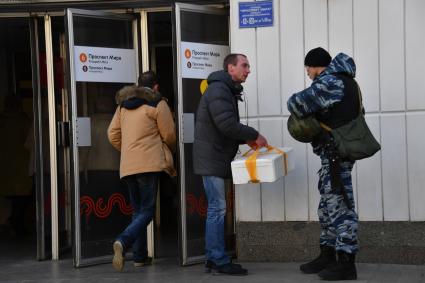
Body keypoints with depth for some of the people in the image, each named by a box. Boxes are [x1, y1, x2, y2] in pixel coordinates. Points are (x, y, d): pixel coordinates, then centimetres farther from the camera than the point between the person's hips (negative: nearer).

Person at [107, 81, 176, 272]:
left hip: (127, 166, 6)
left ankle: (140, 256, 12)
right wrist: (171, 150, 21)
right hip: (148, 163, -6)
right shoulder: (157, 104, -3)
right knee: (147, 211, -4)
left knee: (138, 210, 15)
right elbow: (169, 134, 0)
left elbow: (113, 134, 13)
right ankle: (123, 242, -26)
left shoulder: (123, 105, 14)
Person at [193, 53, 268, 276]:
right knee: (217, 209, -9)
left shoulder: (227, 91, 18)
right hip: (211, 159, -10)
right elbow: (227, 124, -24)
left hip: (217, 159, 10)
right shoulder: (218, 90, -15)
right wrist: (254, 136, -15)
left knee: (215, 209, 11)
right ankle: (220, 261, -7)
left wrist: (247, 139, 5)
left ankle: (213, 258, 16)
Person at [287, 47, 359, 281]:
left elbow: (297, 103, -20)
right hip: (332, 153, 10)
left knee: (339, 204, -8)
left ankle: (346, 262, -6)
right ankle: (328, 256, 23)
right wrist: (311, 115, -1)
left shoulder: (330, 82, -15)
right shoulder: (341, 80, 17)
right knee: (328, 204, 15)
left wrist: (302, 112, 2)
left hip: (337, 152, -10)